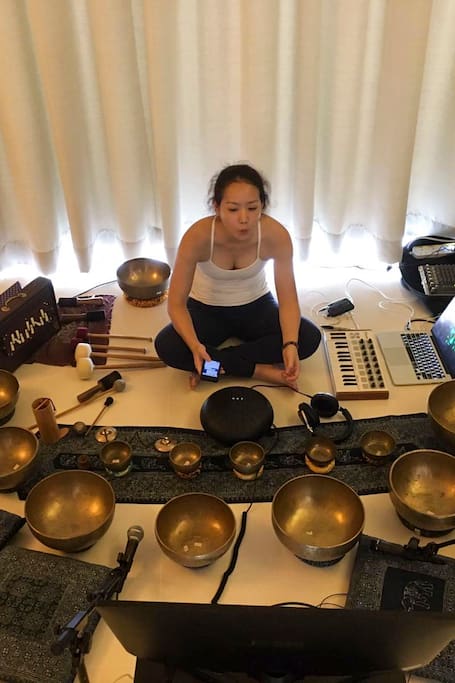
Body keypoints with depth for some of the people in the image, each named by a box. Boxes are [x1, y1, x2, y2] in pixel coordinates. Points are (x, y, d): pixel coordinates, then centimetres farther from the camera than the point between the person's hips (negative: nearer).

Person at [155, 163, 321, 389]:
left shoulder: (276, 235, -27)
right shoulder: (198, 236, -31)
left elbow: (288, 300, -21)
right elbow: (176, 303, -25)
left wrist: (290, 344, -39)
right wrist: (195, 346, -43)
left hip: (256, 306, 2)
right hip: (207, 309, -1)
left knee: (310, 338, -23)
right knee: (166, 347, -29)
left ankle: (211, 365, -18)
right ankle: (261, 370, -20)